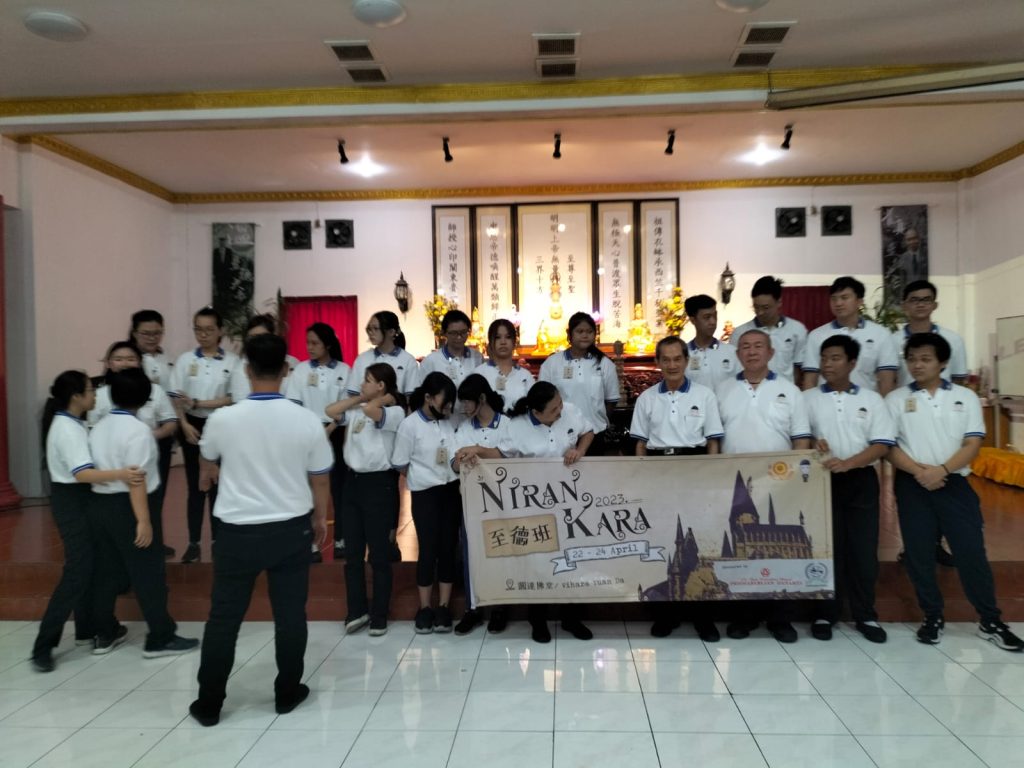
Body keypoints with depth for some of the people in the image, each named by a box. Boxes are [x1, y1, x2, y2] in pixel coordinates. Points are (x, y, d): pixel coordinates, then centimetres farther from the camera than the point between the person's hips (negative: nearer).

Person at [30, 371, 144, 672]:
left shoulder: (69, 423, 8)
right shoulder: (68, 429, -23)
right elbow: (82, 473, -35)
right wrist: (119, 473, -47)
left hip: (77, 499, 10)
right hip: (72, 501, -10)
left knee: (89, 564, 16)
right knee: (77, 572, -7)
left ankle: (87, 629, 28)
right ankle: (43, 645, 0)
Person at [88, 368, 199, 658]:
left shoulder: (98, 427, 9)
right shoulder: (138, 430, -16)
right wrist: (143, 520, -20)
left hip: (98, 503, 8)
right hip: (124, 507, -8)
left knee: (106, 570, 18)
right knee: (148, 573, 1)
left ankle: (104, 634, 29)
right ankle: (160, 638, 9)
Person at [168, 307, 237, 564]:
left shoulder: (232, 362, -2)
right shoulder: (185, 360, 4)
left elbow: (233, 399, -8)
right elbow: (177, 398, 1)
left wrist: (198, 403, -14)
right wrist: (185, 424, -12)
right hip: (193, 426, 2)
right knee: (195, 485, 7)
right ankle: (193, 543, 15)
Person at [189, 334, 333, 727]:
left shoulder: (223, 418, -10)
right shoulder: (307, 420, -12)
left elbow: (208, 461, 13)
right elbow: (320, 479, -1)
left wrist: (210, 474, 39)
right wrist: (320, 518, 18)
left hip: (238, 530, 0)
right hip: (292, 528, 1)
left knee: (224, 617, 13)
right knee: (290, 614, 13)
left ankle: (209, 703, 24)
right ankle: (287, 693, 27)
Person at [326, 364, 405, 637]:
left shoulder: (395, 412, -12)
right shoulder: (357, 410, 9)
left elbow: (370, 411, -29)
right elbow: (330, 411, 3)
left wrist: (388, 399, -10)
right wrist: (358, 398, 3)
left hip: (379, 483, -7)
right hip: (352, 480, 7)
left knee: (379, 552, 4)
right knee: (353, 551, 12)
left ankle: (379, 615, 16)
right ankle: (357, 610, 23)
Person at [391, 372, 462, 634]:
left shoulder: (449, 421, 3)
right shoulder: (410, 425, -10)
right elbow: (400, 464, -5)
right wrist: (423, 478, 1)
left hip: (451, 491, 4)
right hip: (425, 494, -4)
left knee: (448, 547, 6)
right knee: (428, 549, 0)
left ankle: (443, 608, 17)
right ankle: (425, 608, 15)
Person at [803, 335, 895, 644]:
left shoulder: (871, 399, 6)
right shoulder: (808, 398, 6)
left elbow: (882, 444, -2)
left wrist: (847, 463, -17)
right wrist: (812, 444, -19)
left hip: (861, 481, 1)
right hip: (823, 480, -1)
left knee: (863, 549, 4)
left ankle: (865, 615, 18)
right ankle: (825, 613, 14)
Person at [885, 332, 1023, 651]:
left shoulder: (965, 397, 6)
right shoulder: (896, 399, 4)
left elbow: (972, 444, -1)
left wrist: (942, 469, -16)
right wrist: (918, 470, -17)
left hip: (954, 483, 0)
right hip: (912, 486, 0)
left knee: (971, 551, 0)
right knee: (918, 554, 4)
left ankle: (991, 621, 14)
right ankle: (932, 617, 19)